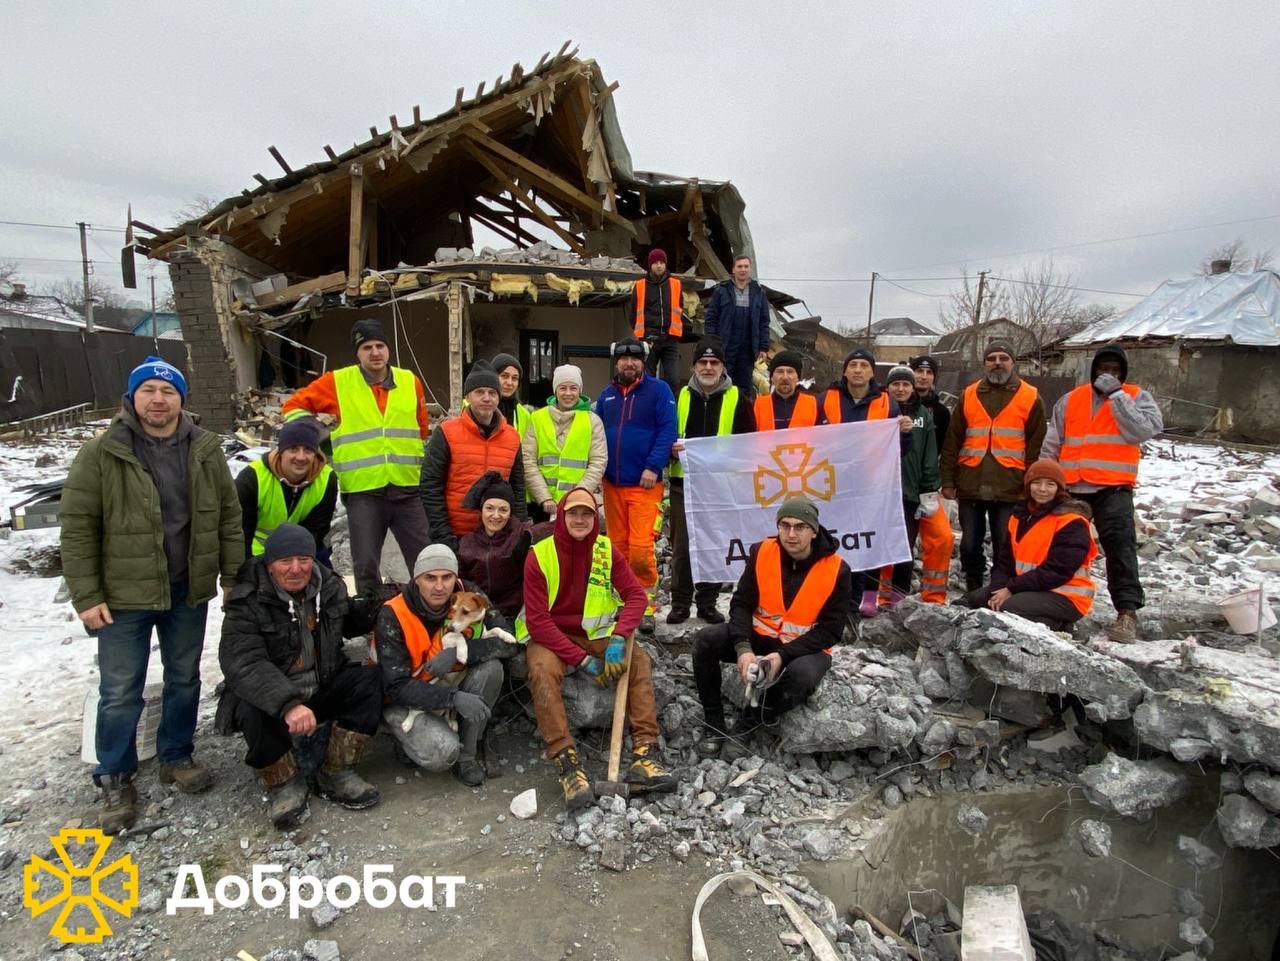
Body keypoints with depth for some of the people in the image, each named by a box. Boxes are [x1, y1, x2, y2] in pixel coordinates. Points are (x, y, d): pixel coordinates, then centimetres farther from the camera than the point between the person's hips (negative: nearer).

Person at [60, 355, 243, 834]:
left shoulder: (206, 450, 0)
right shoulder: (101, 454, -9)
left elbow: (229, 517, 4)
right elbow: (77, 527, -8)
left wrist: (233, 578, 2)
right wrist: (86, 597, -10)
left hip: (189, 593, 3)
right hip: (123, 596, -3)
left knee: (185, 679, 17)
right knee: (120, 693, 8)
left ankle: (176, 757, 36)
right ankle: (115, 779, 27)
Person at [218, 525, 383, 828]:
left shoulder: (330, 586, 0)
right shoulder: (247, 603, -16)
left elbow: (347, 623, 21)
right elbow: (243, 664, -31)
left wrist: (372, 606, -2)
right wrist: (288, 703, -46)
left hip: (323, 689, 4)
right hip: (268, 697, -4)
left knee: (371, 677, -20)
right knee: (253, 711, -36)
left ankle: (335, 774, -11)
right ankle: (284, 783, -8)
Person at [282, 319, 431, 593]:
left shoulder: (410, 381, 9)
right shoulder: (337, 382, 2)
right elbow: (293, 406, 13)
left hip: (408, 488, 2)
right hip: (362, 491, -1)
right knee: (366, 568, 8)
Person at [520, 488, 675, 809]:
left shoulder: (607, 551, -4)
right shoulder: (539, 556, -13)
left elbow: (636, 594, -8)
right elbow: (537, 620, -17)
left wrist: (619, 637, -27)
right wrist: (581, 660, -23)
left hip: (594, 633, 3)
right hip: (548, 636, -3)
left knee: (638, 659, -21)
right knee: (543, 670, -34)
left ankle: (644, 753, -23)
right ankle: (567, 764, -32)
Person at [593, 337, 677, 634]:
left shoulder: (658, 390, 0)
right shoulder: (606, 395, 15)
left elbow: (668, 430, -8)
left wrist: (653, 467, -17)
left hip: (644, 484, -5)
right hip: (611, 484, 5)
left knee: (640, 549, -11)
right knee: (617, 547, 11)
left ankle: (646, 607, 5)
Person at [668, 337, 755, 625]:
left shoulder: (737, 398, 4)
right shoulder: (680, 396, 8)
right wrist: (672, 449, -11)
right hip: (683, 482, 1)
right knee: (681, 544, 5)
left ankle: (707, 602, 21)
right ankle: (680, 603, 17)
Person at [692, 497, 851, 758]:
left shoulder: (837, 570, -16)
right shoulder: (761, 553, -9)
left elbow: (830, 630, -14)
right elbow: (741, 603, -6)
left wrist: (783, 655, -25)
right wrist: (743, 647, -25)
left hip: (804, 647, -2)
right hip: (758, 636, 3)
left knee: (802, 675, -36)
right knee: (705, 640, -20)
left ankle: (751, 718, -7)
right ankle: (714, 724, -5)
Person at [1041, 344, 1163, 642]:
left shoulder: (1137, 397, 4)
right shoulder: (1071, 400, 12)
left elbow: (1144, 430, -16)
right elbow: (1051, 445, 13)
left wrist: (1116, 394, -14)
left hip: (1113, 488, -4)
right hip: (1070, 488, 4)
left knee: (1119, 544, -16)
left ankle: (1127, 611, -14)